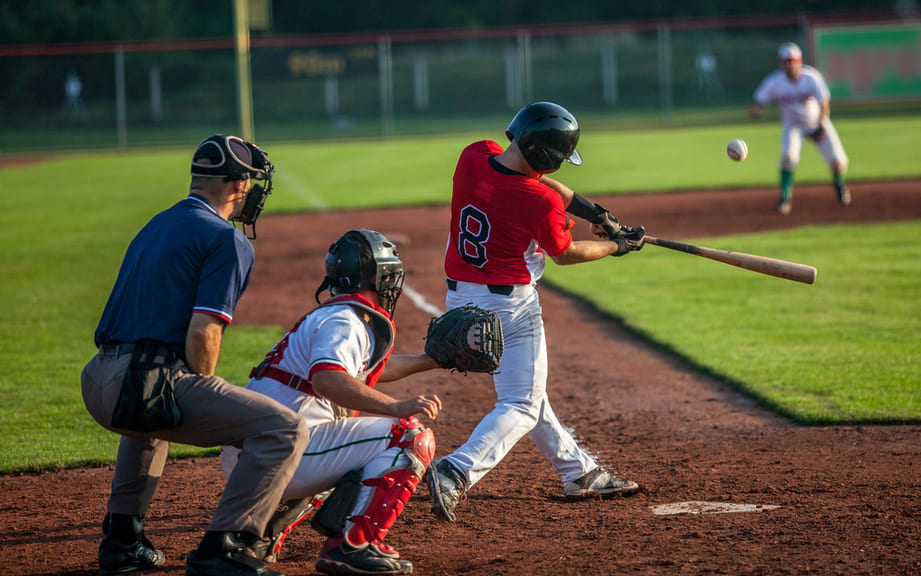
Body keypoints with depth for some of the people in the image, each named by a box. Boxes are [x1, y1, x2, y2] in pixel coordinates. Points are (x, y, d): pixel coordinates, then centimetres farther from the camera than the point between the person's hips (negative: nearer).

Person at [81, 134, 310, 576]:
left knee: (151, 420, 43)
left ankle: (121, 540, 36)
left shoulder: (156, 227, 24)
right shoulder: (227, 240, -3)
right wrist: (202, 400, 2)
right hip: (149, 383, -9)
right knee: (284, 431, -9)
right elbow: (202, 333, -15)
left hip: (99, 386, 9)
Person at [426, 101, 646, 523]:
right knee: (522, 406, 0)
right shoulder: (541, 202, -23)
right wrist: (617, 246, 12)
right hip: (509, 305, -8)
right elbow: (564, 254, -4)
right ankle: (455, 473, -20)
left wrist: (597, 214, 10)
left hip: (459, 298, 8)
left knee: (523, 390, 20)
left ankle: (580, 472, 35)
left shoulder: (474, 157, -6)